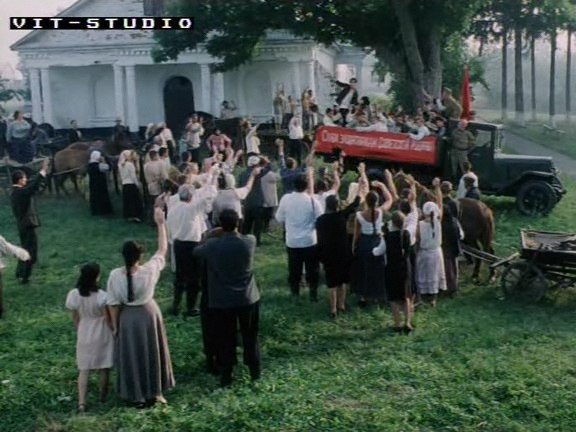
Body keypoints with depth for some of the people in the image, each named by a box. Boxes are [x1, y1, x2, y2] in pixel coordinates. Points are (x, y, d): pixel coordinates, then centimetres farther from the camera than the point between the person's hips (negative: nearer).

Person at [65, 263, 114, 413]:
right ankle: (103, 395, 33)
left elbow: (75, 318, 1)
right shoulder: (101, 296, -24)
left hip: (84, 335, 3)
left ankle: (81, 402, 2)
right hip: (101, 334, -3)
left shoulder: (74, 294, -12)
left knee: (84, 369, 10)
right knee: (104, 368, 17)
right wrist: (115, 331, 2)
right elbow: (108, 319, -15)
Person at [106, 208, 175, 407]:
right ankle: (154, 392, 30)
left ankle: (135, 395, 27)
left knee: (131, 356, 16)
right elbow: (162, 249, -8)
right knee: (151, 353, 18)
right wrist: (160, 224, -2)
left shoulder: (115, 275, -20)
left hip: (127, 318, 0)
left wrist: (115, 325, 4)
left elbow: (113, 304, -11)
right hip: (148, 314, 0)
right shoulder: (149, 270, -22)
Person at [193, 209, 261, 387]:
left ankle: (226, 376, 22)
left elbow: (196, 251, 5)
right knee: (250, 337, 18)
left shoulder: (212, 245, -17)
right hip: (248, 298, 2)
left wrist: (210, 236, 13)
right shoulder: (250, 241, -12)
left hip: (222, 301, -2)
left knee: (225, 340, 12)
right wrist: (232, 231, 22)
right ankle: (255, 371, 31)